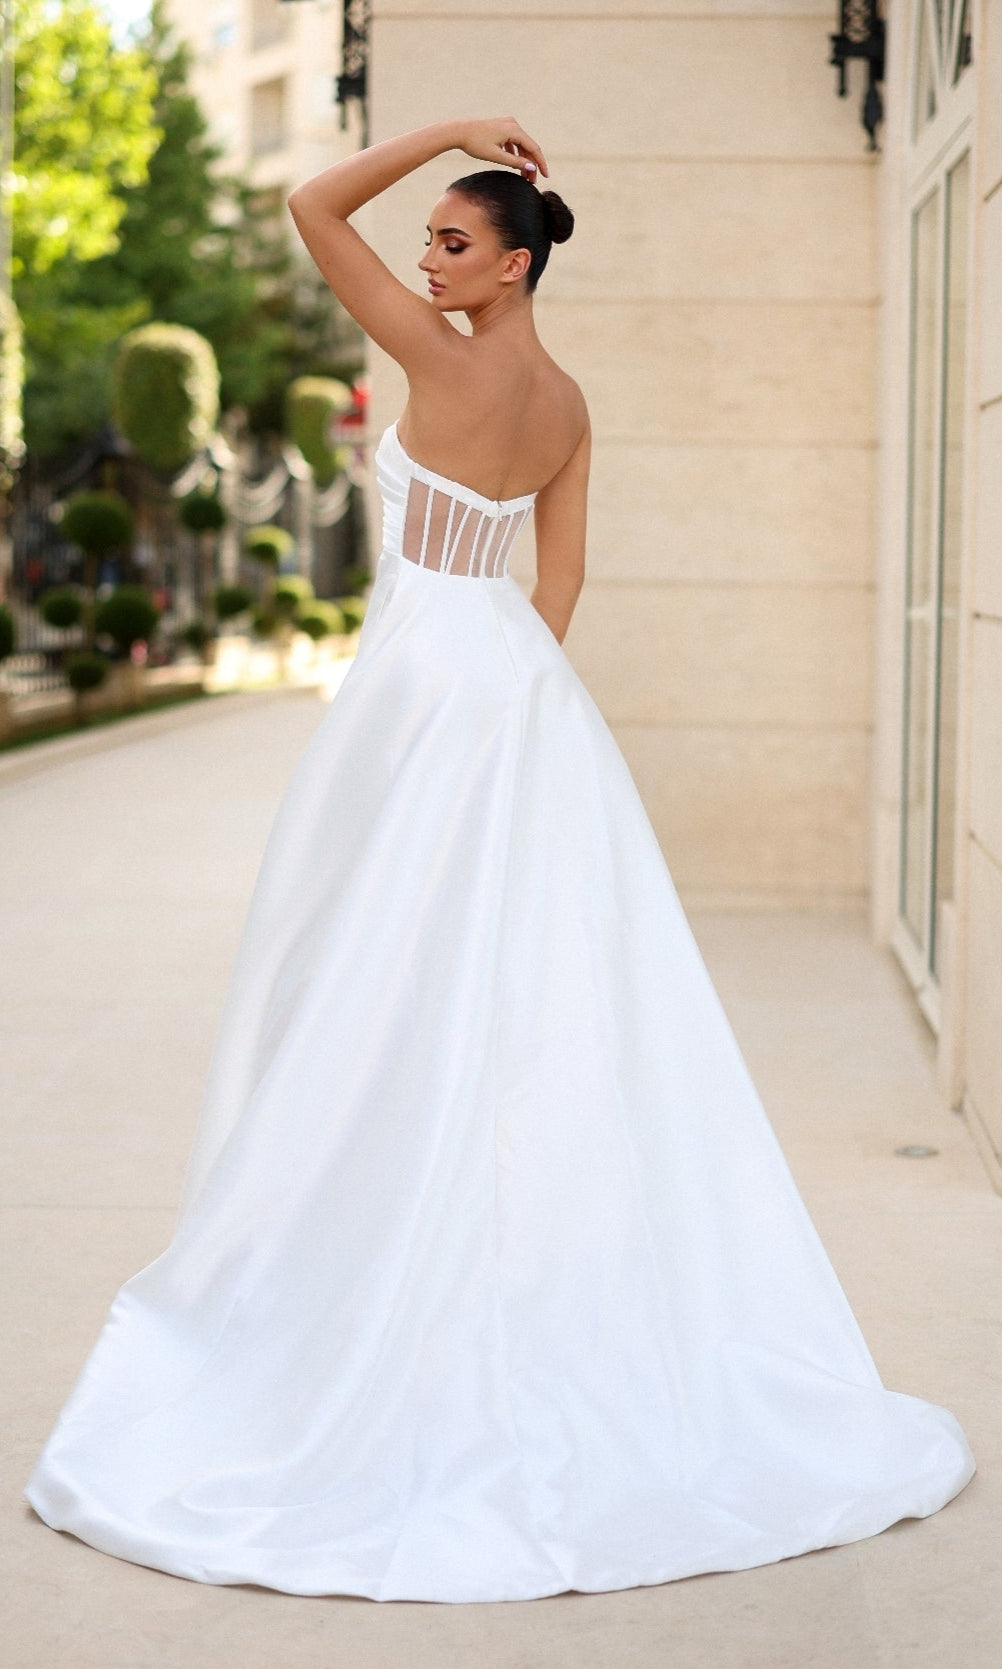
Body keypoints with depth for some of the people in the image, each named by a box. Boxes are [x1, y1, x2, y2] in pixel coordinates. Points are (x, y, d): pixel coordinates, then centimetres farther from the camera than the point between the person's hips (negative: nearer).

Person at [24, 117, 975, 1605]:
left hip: (426, 673, -8)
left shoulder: (446, 360, -12)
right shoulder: (570, 405, 10)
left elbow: (311, 208, -8)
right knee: (540, 999, 9)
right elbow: (562, 582, 13)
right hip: (526, 686, 8)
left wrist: (450, 130, -3)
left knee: (393, 993, 0)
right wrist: (507, 691, 18)